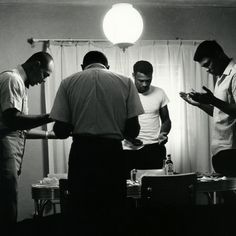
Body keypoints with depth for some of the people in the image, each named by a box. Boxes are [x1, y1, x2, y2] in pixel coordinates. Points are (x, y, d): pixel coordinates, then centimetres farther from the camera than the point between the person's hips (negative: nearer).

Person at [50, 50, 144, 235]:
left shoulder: (69, 82, 5)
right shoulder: (125, 82, 5)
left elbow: (61, 131, 0)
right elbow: (133, 130, 0)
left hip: (81, 153, 0)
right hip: (112, 153, 0)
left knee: (81, 216, 11)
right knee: (112, 216, 11)